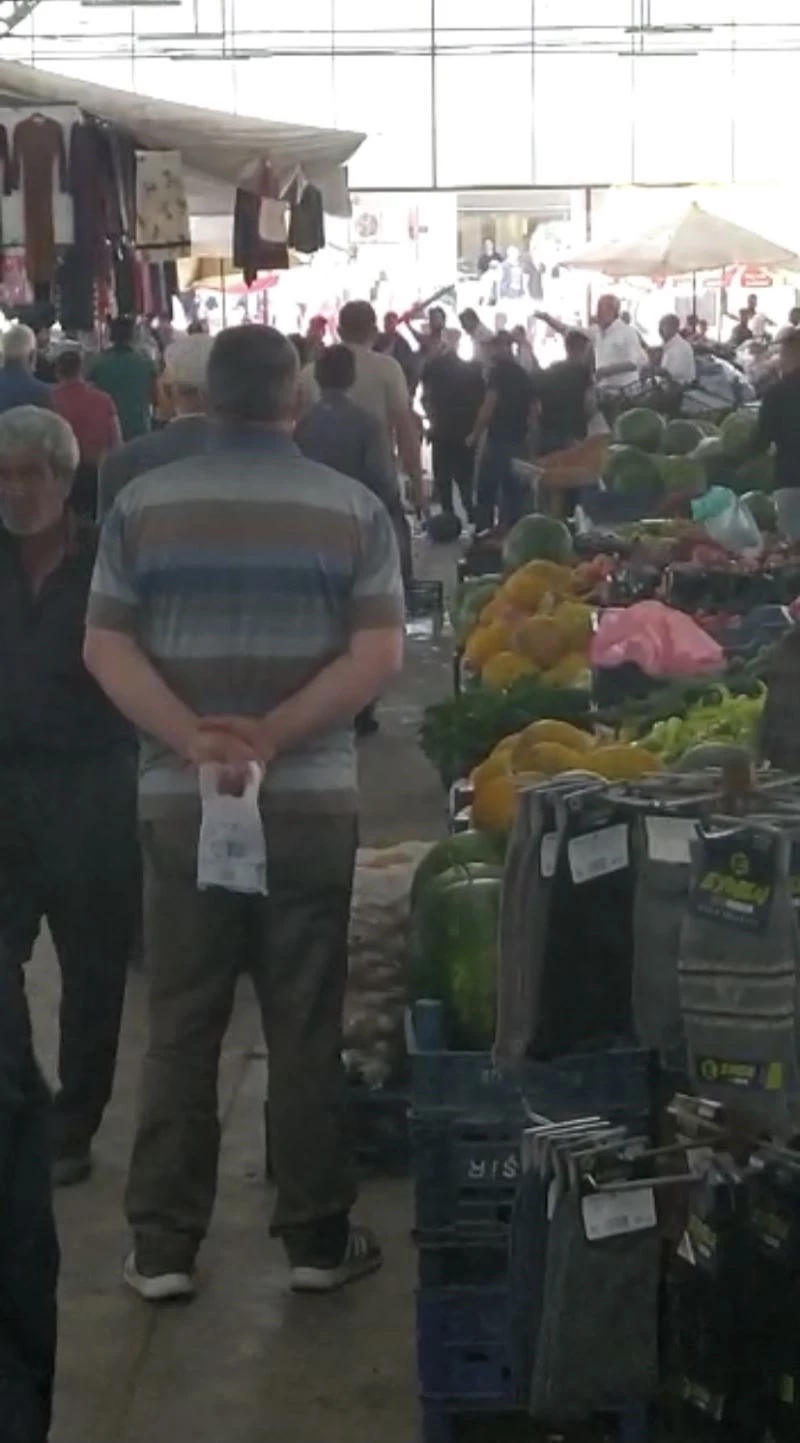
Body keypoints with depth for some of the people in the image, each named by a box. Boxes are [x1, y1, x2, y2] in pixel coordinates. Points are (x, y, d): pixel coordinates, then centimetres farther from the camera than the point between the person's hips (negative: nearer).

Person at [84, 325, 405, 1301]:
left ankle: (163, 1245, 15)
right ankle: (317, 1238, 17)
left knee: (180, 1024, 9)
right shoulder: (354, 508, -2)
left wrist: (195, 741, -13)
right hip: (314, 797, -1)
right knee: (306, 1025, 7)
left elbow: (105, 647, -5)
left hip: (176, 798, 1)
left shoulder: (142, 504, 1)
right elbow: (379, 654, -9)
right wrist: (270, 738, -13)